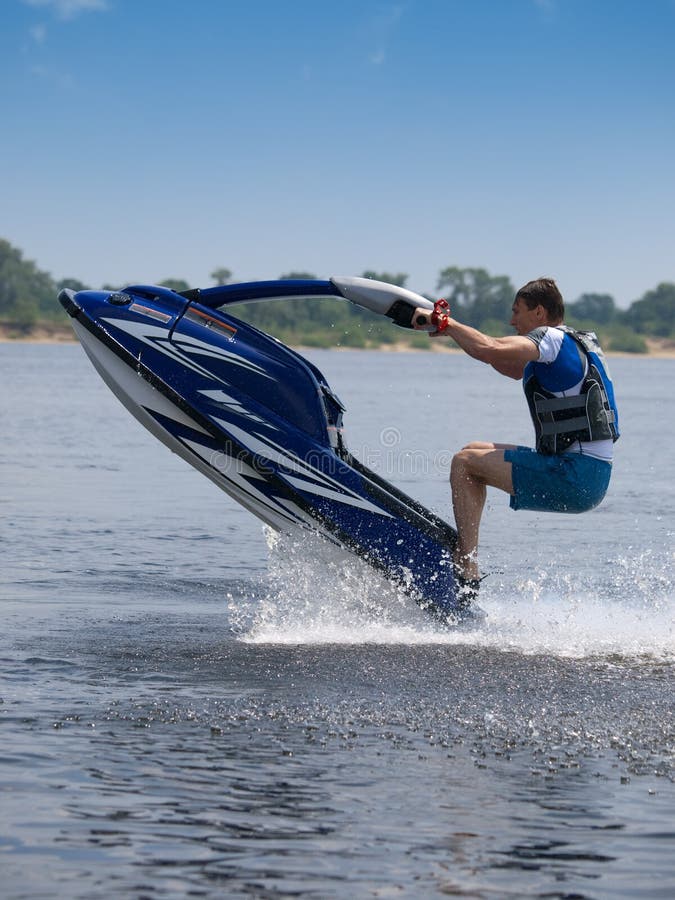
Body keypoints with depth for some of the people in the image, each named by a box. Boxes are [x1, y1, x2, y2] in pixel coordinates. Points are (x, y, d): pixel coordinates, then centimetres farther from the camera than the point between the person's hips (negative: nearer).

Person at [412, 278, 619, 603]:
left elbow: (489, 350, -26)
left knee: (465, 463, -6)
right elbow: (518, 370, 33)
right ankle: (464, 549, 22)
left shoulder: (552, 338, -9)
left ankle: (466, 574, -11)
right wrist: (455, 331, 27)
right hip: (593, 480, 10)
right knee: (475, 451, 21)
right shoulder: (578, 343, 20)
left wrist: (442, 321, -12)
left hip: (573, 477, -10)